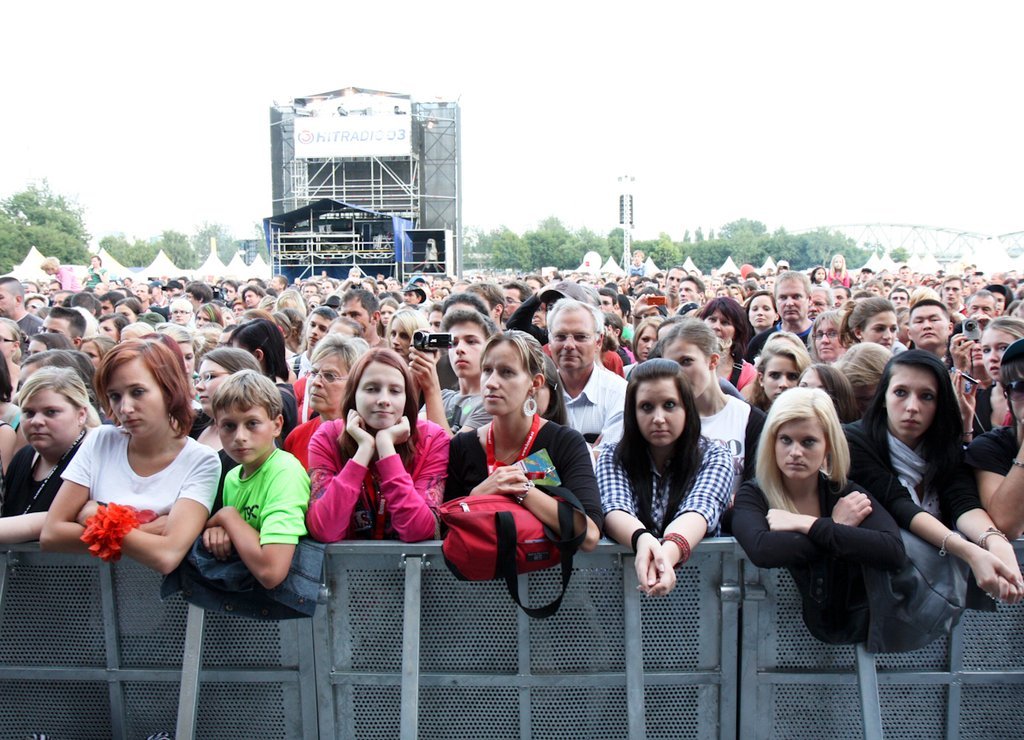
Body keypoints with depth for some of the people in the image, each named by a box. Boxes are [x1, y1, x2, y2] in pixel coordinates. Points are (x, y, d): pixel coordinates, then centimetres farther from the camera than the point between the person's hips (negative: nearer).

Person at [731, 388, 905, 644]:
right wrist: (837, 527, -14)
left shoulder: (845, 493, 2)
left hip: (850, 636, 2)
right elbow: (761, 550, -22)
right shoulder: (752, 495, -2)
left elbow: (894, 552, -15)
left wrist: (805, 525, -14)